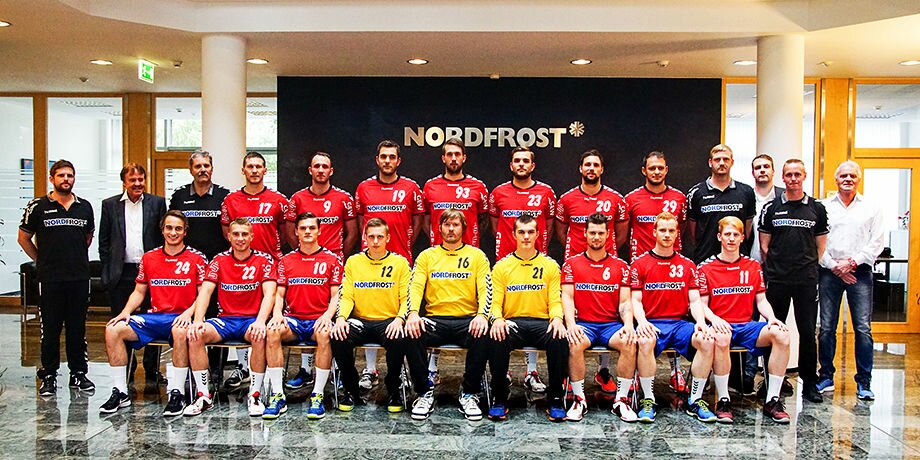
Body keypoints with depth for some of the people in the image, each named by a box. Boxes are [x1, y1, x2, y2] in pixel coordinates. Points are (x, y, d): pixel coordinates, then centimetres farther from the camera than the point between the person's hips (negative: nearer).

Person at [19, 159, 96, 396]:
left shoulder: (85, 207, 8)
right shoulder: (38, 206, 0)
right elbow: (23, 238, 6)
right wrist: (42, 260, 5)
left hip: (79, 277, 2)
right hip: (50, 278, -2)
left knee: (78, 327, 8)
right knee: (50, 328, 3)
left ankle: (78, 373, 17)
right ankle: (49, 376, 14)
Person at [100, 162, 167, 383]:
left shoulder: (157, 203, 6)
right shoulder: (110, 205, 8)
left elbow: (164, 237, 7)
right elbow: (104, 241, 9)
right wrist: (108, 269, 2)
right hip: (121, 274, 1)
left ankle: (152, 371, 13)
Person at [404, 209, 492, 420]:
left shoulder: (476, 255, 11)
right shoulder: (427, 255, 14)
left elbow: (486, 288, 0)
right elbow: (415, 286, 3)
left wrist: (482, 315, -20)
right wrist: (413, 313, -17)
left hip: (467, 319, -1)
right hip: (435, 319, 1)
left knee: (482, 335, -34)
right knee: (411, 333, -30)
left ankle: (469, 394, -15)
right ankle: (425, 392, -13)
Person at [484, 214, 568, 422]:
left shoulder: (550, 265, 12)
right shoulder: (501, 266, 11)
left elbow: (555, 300, 7)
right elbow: (495, 302, 5)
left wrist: (557, 318, -16)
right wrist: (497, 319, -17)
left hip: (542, 322, 0)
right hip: (512, 322, 0)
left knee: (560, 339, -33)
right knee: (495, 339, -34)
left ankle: (555, 399, -16)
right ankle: (499, 399, -17)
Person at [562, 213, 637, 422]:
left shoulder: (620, 266, 12)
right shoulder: (572, 264, 9)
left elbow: (625, 302, 6)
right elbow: (567, 297, 1)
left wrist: (628, 324, -14)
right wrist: (571, 324, -17)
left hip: (612, 324, 1)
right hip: (583, 324, -1)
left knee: (630, 343, -31)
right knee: (575, 344, -34)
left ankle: (621, 400, -16)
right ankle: (579, 399, -17)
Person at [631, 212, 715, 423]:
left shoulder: (687, 265, 15)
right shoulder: (640, 264, 7)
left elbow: (695, 300, 10)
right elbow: (636, 300, 2)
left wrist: (700, 321, -10)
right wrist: (642, 321, -18)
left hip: (680, 323, 3)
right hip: (651, 323, -3)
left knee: (706, 340, -27)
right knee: (645, 342, -37)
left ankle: (695, 400, -12)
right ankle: (648, 400, -22)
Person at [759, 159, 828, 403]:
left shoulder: (817, 208, 8)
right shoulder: (771, 208, 5)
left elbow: (820, 246, 13)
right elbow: (764, 245, 7)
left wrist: (809, 267, 7)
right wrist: (774, 267, 3)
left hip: (807, 280, 1)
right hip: (776, 280, 0)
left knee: (808, 331, 3)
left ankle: (810, 383, 14)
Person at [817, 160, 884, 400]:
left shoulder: (871, 208, 9)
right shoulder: (823, 207, 7)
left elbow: (876, 242, 3)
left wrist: (853, 262, -8)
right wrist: (834, 266, -6)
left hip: (859, 271, 0)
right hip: (830, 271, 0)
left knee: (863, 328, -4)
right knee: (826, 327, 2)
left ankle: (864, 382, 6)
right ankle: (826, 377, 13)